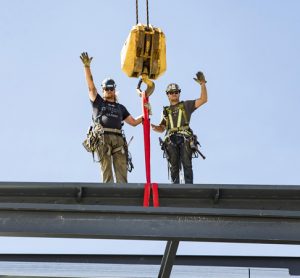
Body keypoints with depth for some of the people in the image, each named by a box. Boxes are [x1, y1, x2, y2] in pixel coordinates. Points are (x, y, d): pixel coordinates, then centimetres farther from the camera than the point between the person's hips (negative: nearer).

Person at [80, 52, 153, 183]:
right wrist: (87, 66, -1)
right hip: (102, 138, -3)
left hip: (118, 140, 3)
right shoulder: (98, 102, 21)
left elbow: (134, 122, 32)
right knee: (107, 171, -11)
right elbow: (91, 86, 9)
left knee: (122, 172, -8)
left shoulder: (120, 107, 30)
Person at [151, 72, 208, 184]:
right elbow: (162, 128, 26)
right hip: (171, 140, 3)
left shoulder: (186, 105, 19)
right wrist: (154, 127, 4)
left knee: (187, 164, -14)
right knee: (174, 167, -4)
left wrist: (202, 84, 0)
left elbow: (203, 100, 10)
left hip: (185, 139, -3)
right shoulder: (166, 111, 28)